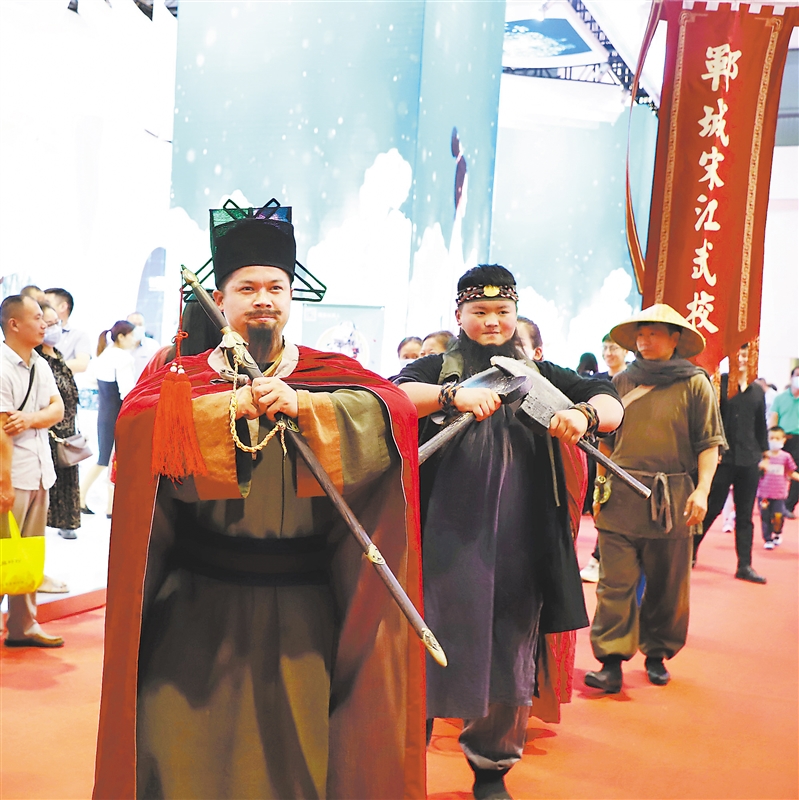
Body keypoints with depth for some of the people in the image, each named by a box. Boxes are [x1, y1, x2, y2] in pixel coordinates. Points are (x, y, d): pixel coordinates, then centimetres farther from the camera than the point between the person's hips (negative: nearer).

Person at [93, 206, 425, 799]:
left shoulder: (332, 374, 6)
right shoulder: (184, 376, 6)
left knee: (296, 747, 6)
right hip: (199, 601, 0)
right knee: (181, 742, 3)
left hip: (302, 606, 0)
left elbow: (394, 411, -14)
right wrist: (237, 404, -26)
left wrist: (302, 404, -27)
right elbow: (138, 422, -15)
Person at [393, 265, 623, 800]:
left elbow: (611, 404, 3)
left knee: (510, 661, 13)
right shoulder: (436, 370, 4)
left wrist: (585, 413, -20)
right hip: (447, 547, -3)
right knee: (432, 655, 2)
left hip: (520, 550, 3)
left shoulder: (540, 376, 12)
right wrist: (453, 394, -32)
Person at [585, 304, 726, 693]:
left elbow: (709, 443, -1)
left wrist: (702, 490, -12)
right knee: (616, 583, -2)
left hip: (671, 500, -1)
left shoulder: (695, 383, 2)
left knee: (666, 584, 8)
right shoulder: (622, 381, 10)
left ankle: (657, 654, 24)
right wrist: (600, 486, 11)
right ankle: (612, 660, 2)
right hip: (620, 497, 2)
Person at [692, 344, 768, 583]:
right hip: (723, 458, -4)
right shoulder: (720, 384, -3)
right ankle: (689, 551, 19)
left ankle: (745, 566, 11)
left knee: (745, 515, 7)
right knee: (711, 509, 3)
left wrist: (764, 453, 13)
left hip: (749, 461, 4)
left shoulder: (757, 391, 10)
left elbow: (761, 426, 16)